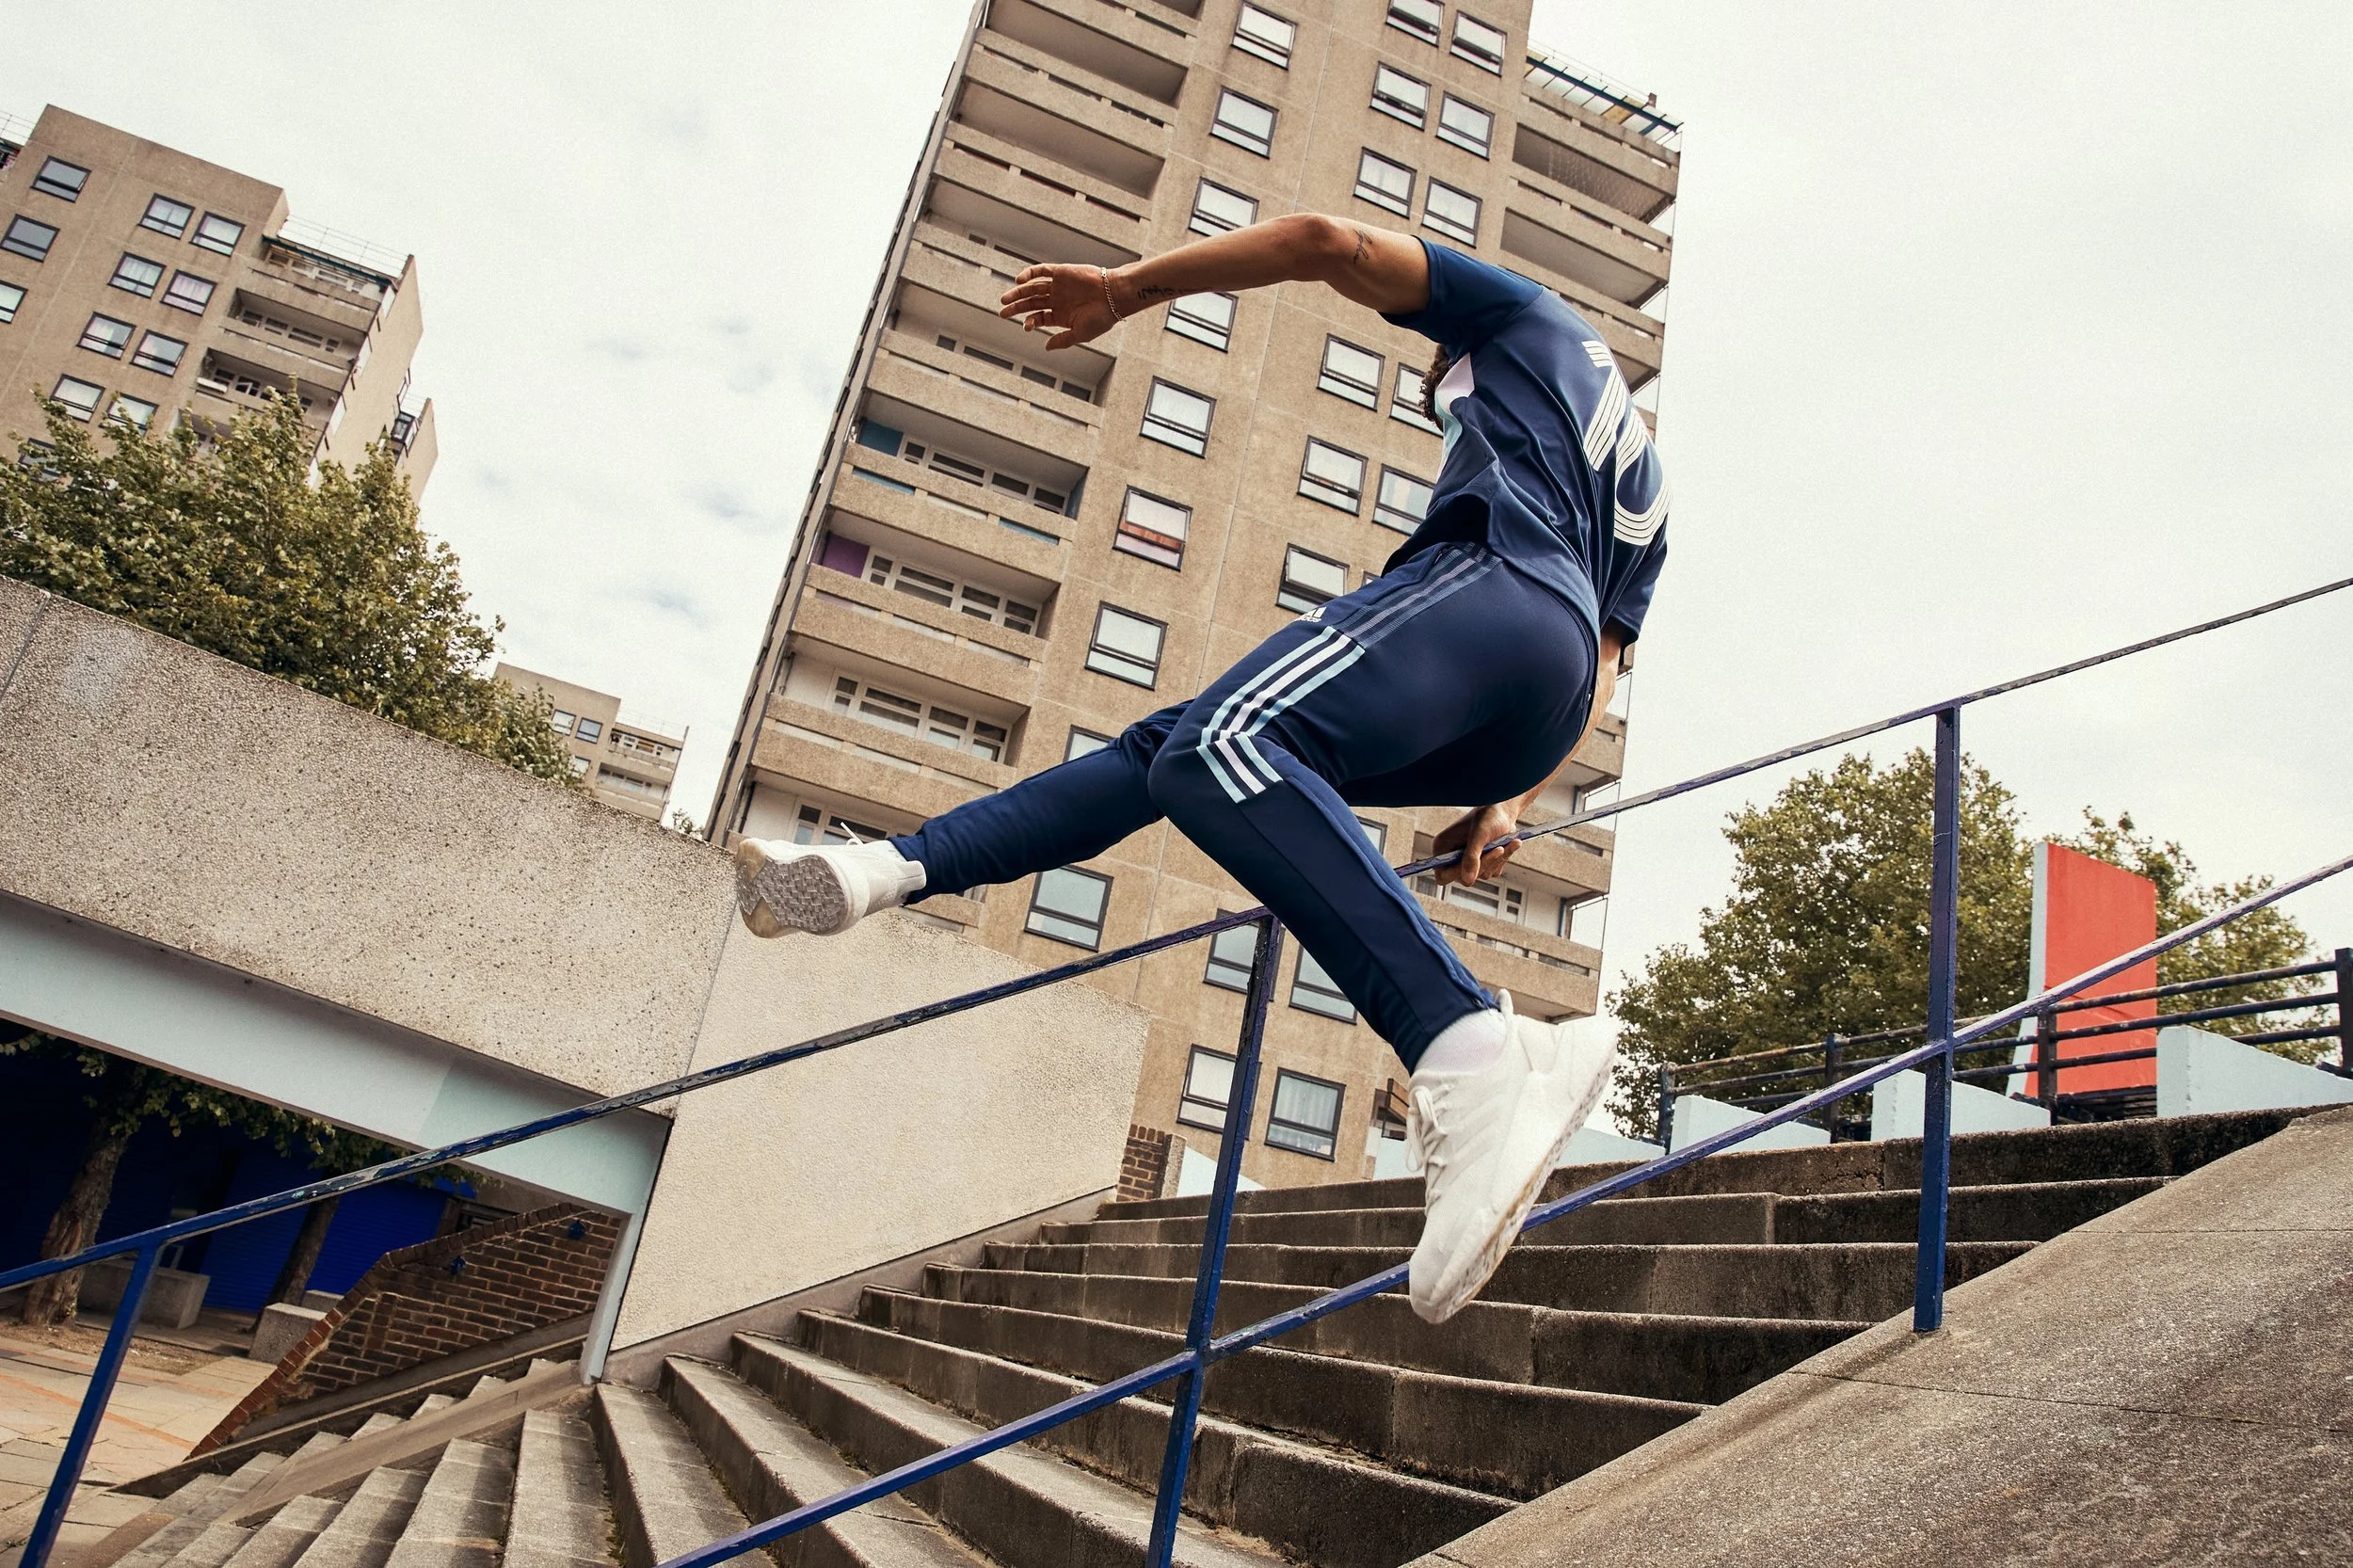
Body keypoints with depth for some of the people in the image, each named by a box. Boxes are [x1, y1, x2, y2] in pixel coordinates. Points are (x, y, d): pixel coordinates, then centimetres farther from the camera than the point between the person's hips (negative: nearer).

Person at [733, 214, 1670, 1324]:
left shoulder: (1526, 317, 26)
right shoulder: (1641, 497, 44)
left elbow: (1326, 242, 12)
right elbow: (1605, 672, 31)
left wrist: (1125, 290, 15)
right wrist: (1508, 806, 24)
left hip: (1491, 575, -9)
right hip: (1531, 729, 9)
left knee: (1225, 744, -34)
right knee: (1169, 746, 10)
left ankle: (1477, 1063, -50)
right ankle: (888, 870, 1)